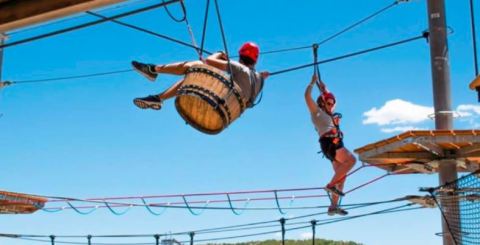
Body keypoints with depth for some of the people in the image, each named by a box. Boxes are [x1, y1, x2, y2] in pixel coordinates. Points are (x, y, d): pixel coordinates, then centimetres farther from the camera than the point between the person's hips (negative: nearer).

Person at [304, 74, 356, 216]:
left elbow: (331, 100, 47)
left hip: (335, 144, 9)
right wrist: (312, 83, 7)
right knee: (351, 160, -25)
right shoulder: (316, 111, 8)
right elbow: (307, 96, -4)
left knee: (341, 175, 2)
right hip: (329, 142, -9)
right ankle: (331, 185, -23)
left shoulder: (326, 114, 29)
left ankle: (333, 207, 0)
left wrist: (324, 89, 40)